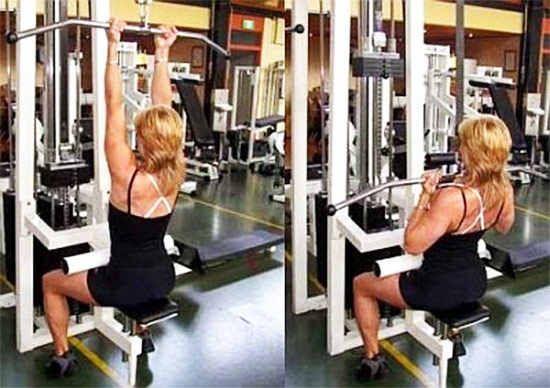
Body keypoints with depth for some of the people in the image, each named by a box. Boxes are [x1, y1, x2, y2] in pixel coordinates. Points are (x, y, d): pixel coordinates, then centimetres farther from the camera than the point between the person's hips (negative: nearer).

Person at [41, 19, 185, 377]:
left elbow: (114, 106, -25)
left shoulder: (128, 177, -25)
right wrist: (162, 54, -3)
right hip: (163, 278, 6)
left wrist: (113, 48, -24)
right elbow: (164, 106, -6)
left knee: (51, 282, 19)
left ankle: (62, 356, 26)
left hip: (128, 286, -5)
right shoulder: (174, 174, -12)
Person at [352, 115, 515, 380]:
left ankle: (373, 358, 20)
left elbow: (412, 245, -26)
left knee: (360, 284, 13)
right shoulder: (505, 190, -12)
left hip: (439, 290, -7)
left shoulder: (452, 198, -34)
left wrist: (425, 197, -25)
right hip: (475, 283, 7)